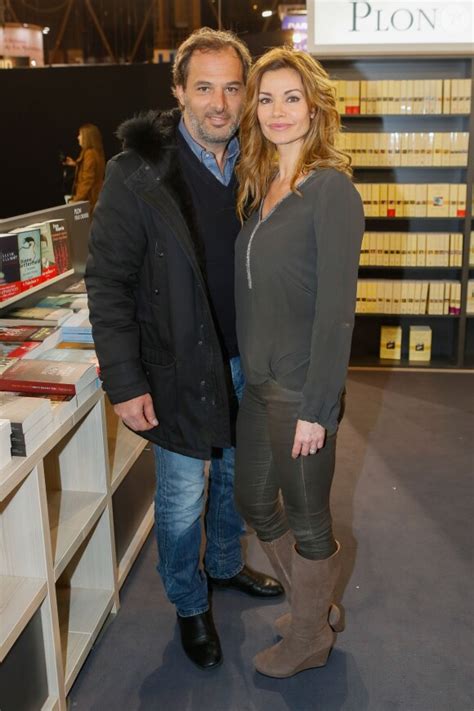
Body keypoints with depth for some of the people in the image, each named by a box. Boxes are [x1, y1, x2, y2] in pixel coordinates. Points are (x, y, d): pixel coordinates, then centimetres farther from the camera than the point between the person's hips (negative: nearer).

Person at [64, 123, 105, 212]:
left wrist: (77, 199, -19)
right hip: (93, 197, 10)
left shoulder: (90, 154, -18)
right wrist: (76, 164, 20)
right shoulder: (96, 152, 12)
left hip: (89, 199, -10)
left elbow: (88, 180, -21)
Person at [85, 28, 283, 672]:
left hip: (246, 361, 5)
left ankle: (226, 565, 49)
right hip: (180, 367, -4)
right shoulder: (138, 172, -15)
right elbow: (108, 281, -13)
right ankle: (189, 606, 35)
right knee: (182, 498, 10)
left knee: (236, 474, 22)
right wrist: (125, 382, -16)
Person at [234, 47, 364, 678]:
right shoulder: (260, 187, 8)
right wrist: (248, 368, 11)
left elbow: (336, 309, -19)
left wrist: (316, 408, -19)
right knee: (255, 502, 21)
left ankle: (309, 639, 36)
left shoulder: (331, 190, -16)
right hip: (258, 382, 8)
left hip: (301, 389, -8)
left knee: (307, 520, 11)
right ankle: (317, 606, 44)